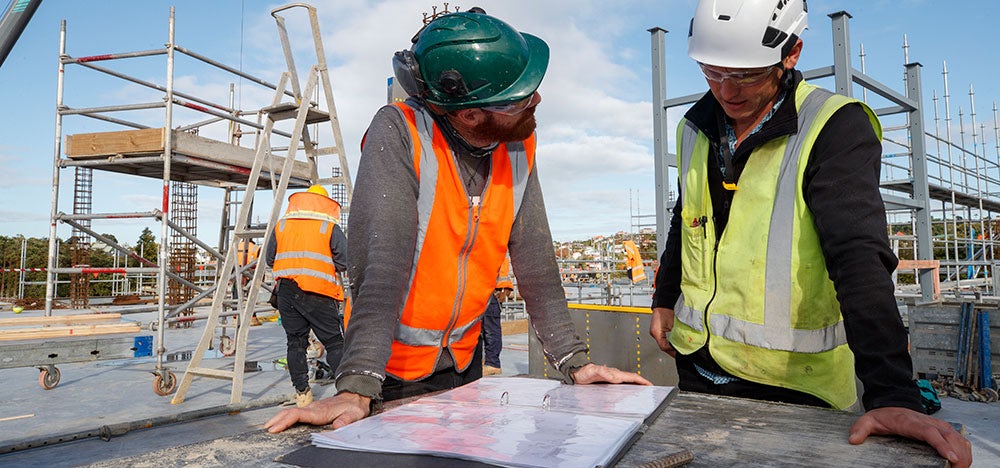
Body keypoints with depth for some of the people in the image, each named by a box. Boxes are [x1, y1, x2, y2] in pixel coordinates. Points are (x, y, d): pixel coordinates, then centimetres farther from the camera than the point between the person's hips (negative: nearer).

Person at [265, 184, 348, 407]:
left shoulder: (280, 225, 13)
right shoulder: (331, 228, 1)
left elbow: (269, 259, 16)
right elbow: (345, 261, -5)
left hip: (286, 290, 4)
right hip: (318, 293, -4)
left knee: (295, 342, 12)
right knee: (335, 343, 0)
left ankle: (302, 392, 12)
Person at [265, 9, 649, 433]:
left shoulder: (518, 148, -7)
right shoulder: (398, 132, -23)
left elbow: (535, 260, -6)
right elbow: (380, 261, -32)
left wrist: (574, 362, -10)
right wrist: (357, 388, -39)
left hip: (464, 360, 5)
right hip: (392, 364, -5)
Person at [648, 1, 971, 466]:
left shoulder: (834, 127, -14)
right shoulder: (696, 127, 4)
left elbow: (859, 257, -25)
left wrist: (891, 393, -31)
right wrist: (664, 298, 17)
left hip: (790, 380, -5)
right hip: (696, 364, 6)